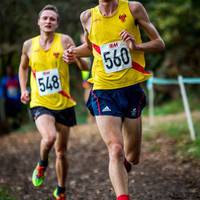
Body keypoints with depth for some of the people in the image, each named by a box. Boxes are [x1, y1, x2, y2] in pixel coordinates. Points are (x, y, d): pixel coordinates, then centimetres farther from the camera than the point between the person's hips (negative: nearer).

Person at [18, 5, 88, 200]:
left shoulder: (64, 40, -6)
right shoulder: (29, 45, 1)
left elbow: (85, 67, -12)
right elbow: (23, 67, 21)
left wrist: (77, 56, -33)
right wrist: (23, 89, 8)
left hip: (64, 104, 1)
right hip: (40, 104, -1)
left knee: (61, 152, 10)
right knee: (49, 138, -29)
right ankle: (42, 165, 3)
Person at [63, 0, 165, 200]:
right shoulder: (87, 17, 4)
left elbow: (159, 43, 1)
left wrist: (137, 46, -18)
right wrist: (74, 53, 4)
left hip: (132, 89, 1)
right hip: (103, 92, 0)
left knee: (132, 158, 10)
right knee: (116, 150, -20)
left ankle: (120, 170, 45)